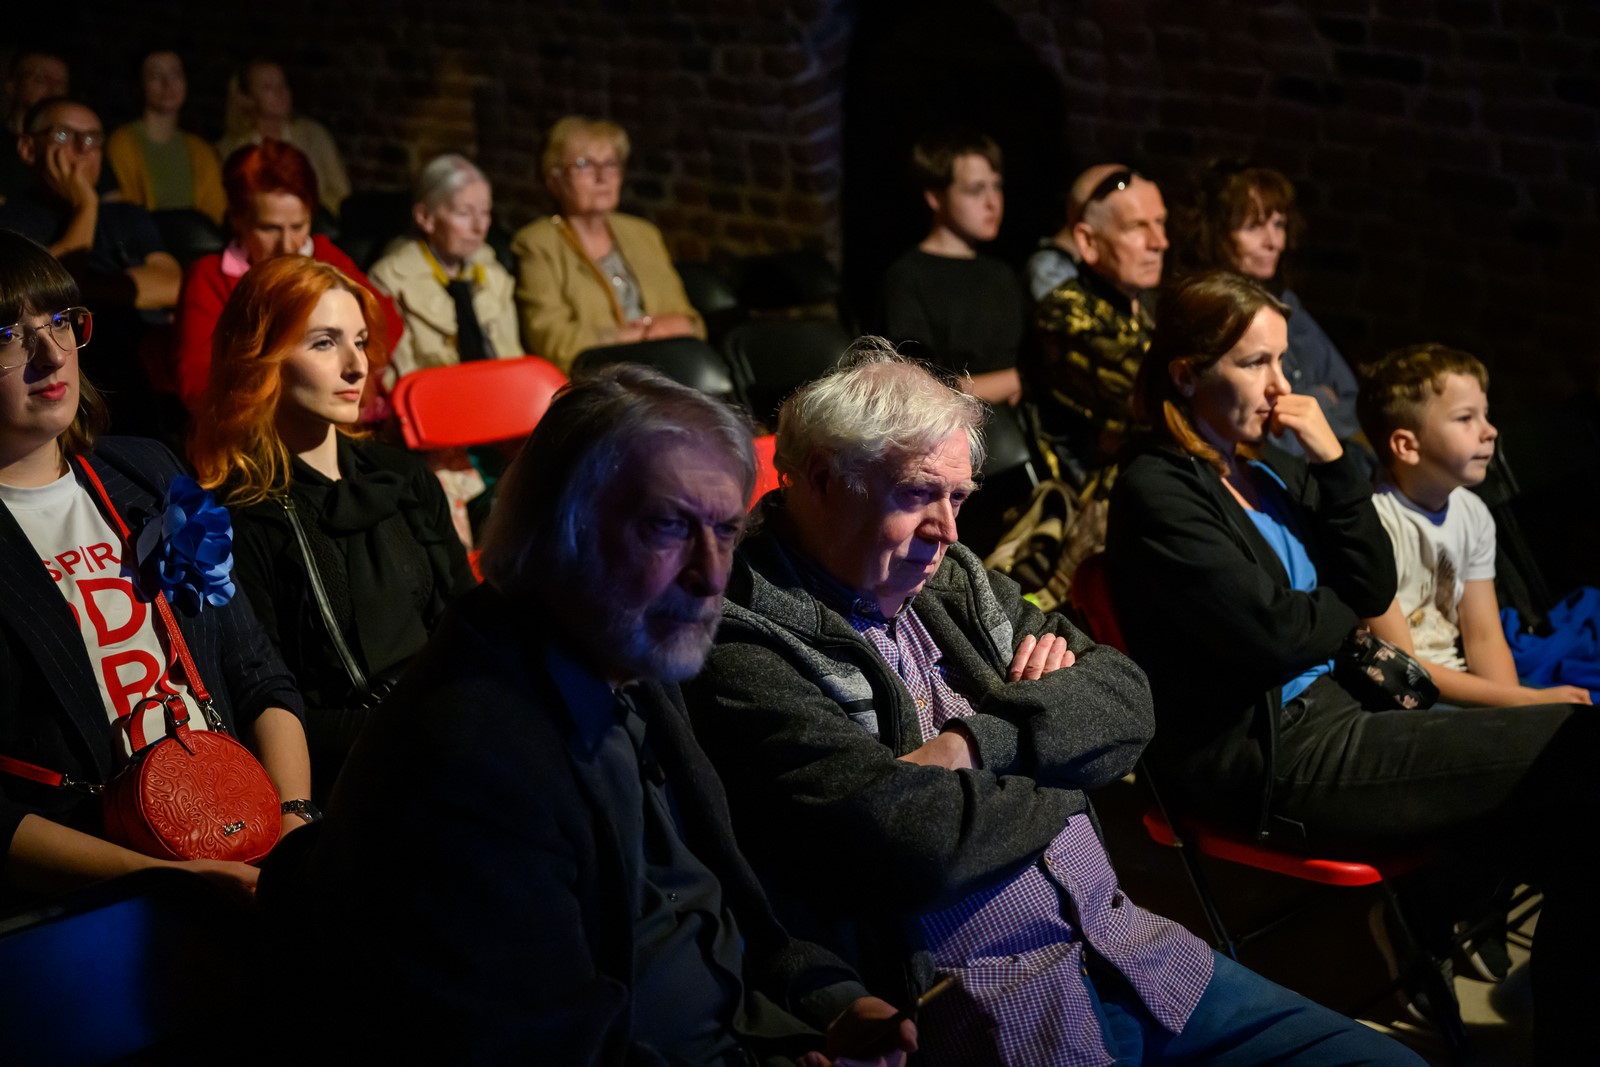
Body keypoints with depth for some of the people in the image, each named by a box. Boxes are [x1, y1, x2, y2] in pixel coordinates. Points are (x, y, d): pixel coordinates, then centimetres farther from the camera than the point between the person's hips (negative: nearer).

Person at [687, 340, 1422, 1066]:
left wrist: (982, 741, -13)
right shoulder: (743, 660, -13)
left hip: (1128, 953, 8)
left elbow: (1126, 698, 6)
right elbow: (920, 842, -22)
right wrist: (1064, 772, -3)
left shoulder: (953, 582, 13)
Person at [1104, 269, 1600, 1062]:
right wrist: (1348, 607, 5)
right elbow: (1276, 635, -17)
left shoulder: (1271, 467, 13)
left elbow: (1375, 587, 8)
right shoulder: (1157, 491, -11)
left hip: (1327, 714, 8)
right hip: (1263, 762, -8)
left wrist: (1333, 461, -2)